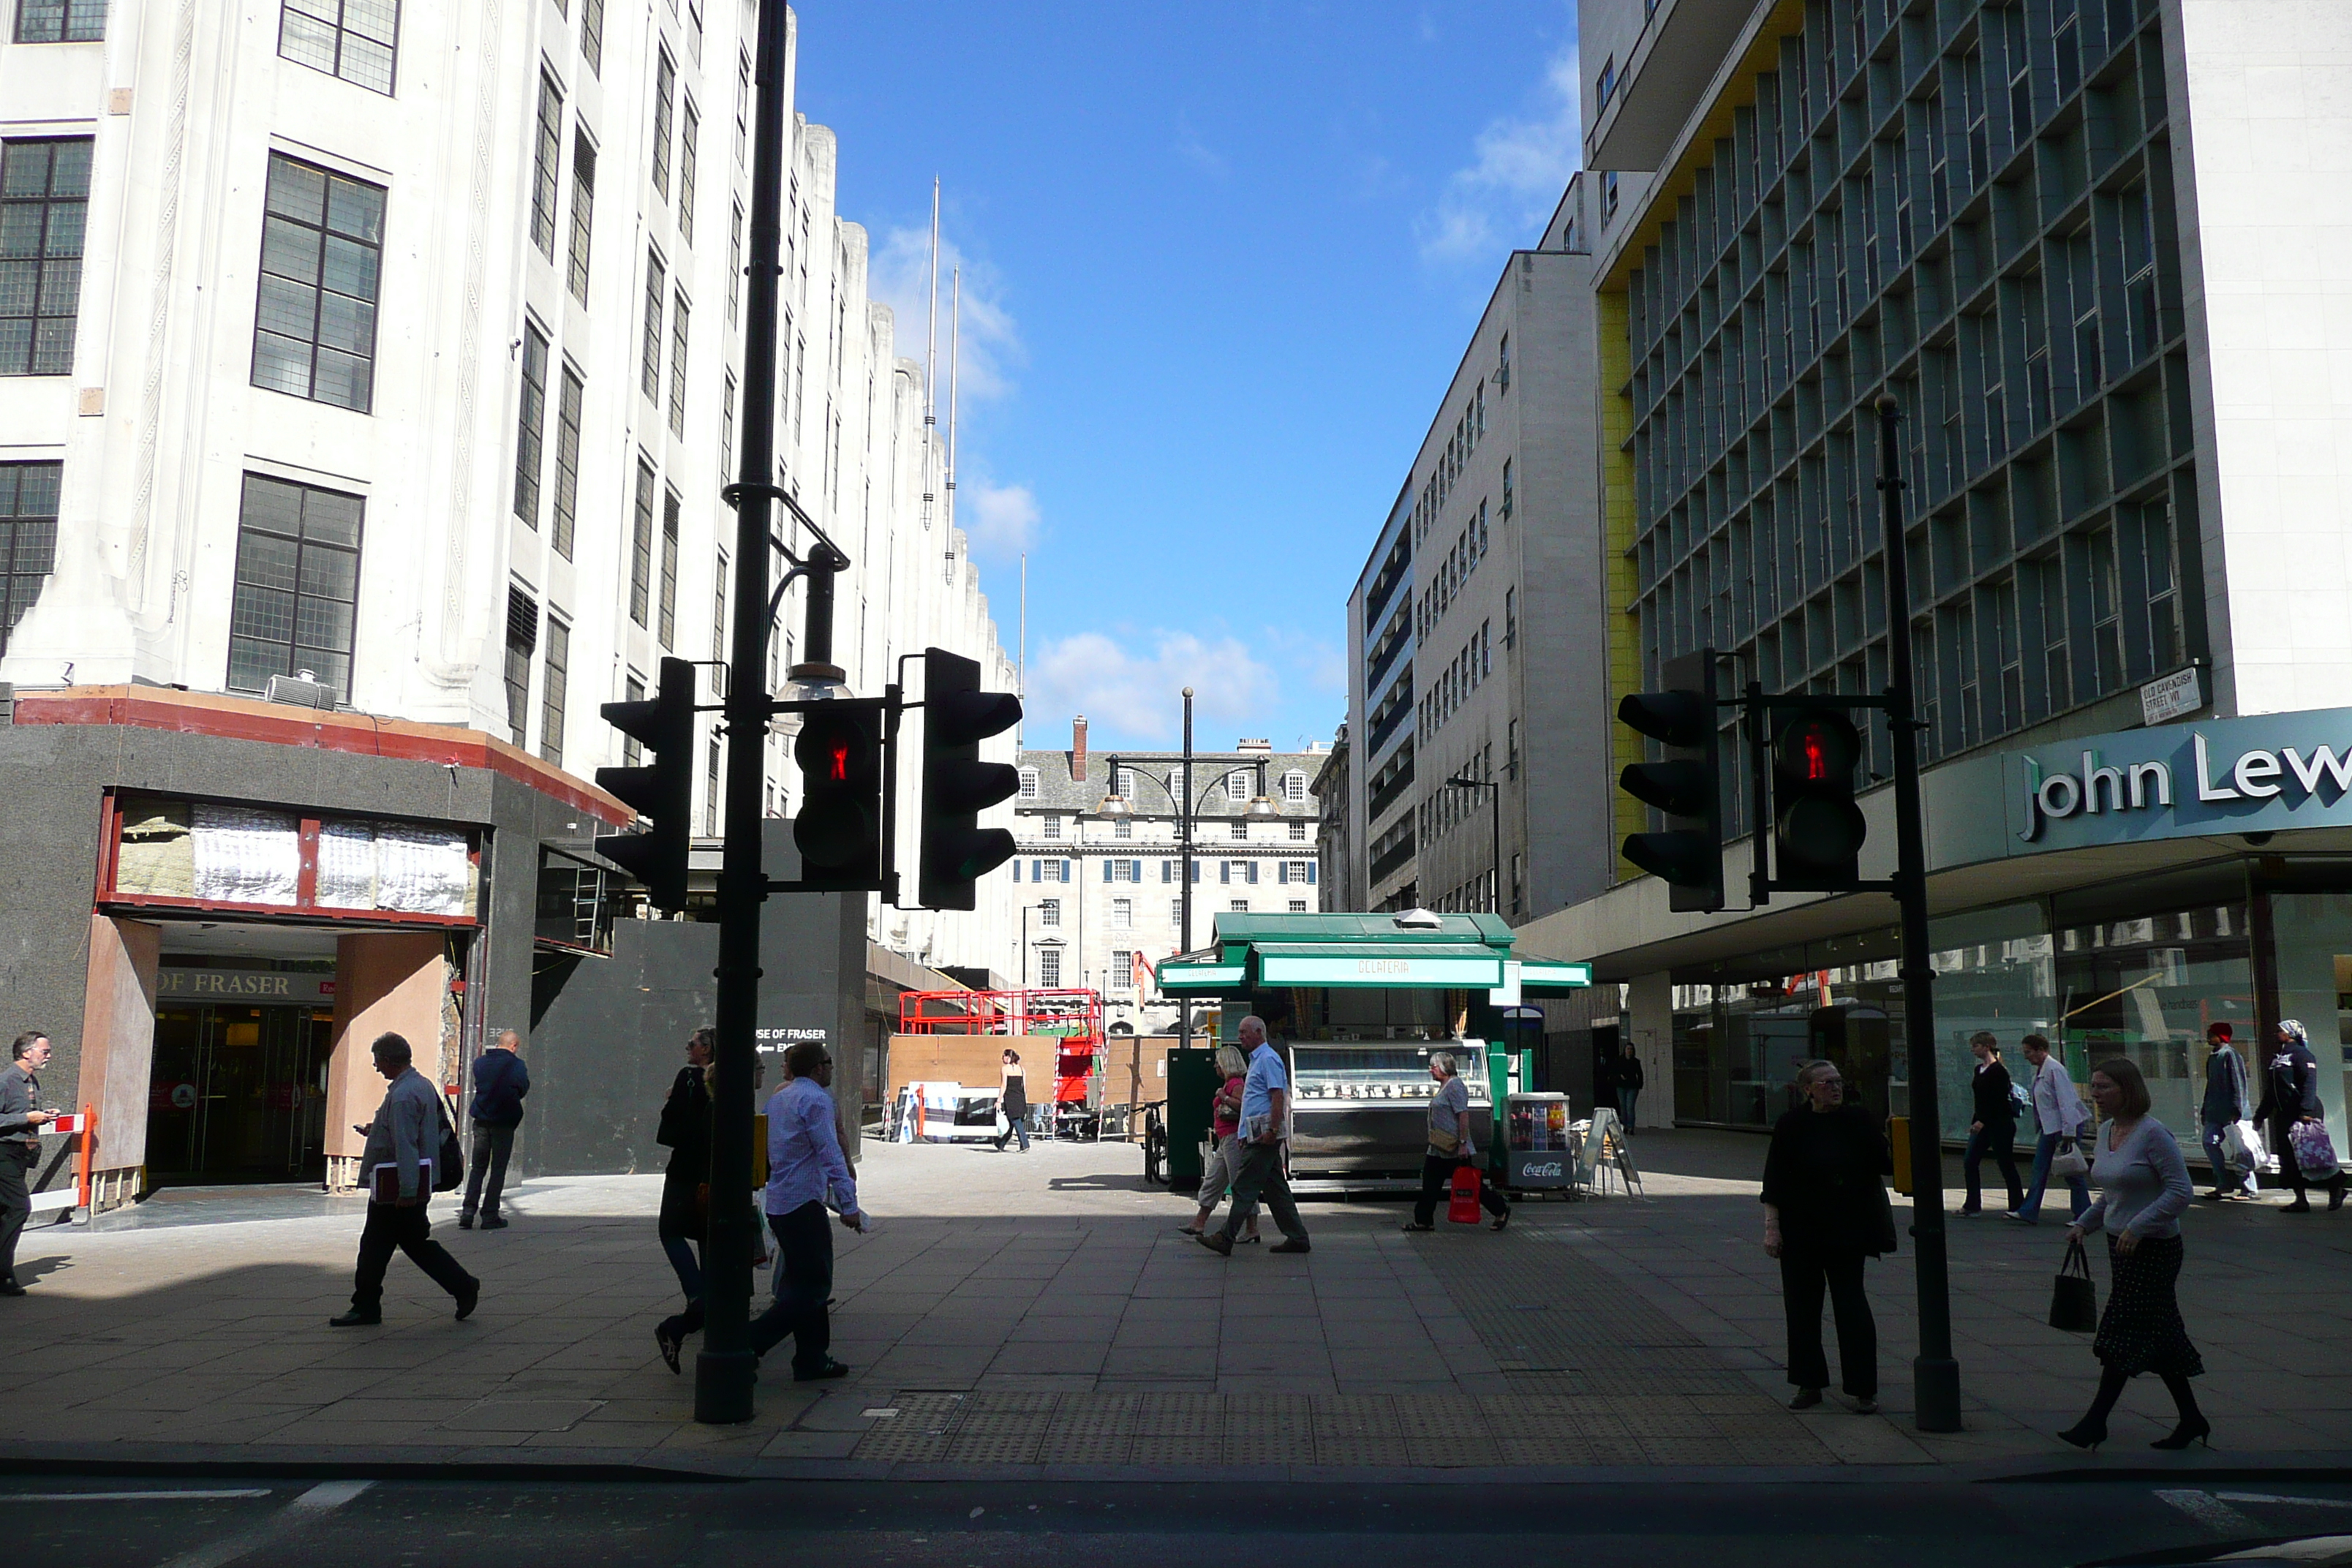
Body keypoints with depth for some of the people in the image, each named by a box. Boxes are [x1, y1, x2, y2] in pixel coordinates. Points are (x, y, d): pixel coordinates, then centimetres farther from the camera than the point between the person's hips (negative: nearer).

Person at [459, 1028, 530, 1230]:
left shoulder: (480, 1062, 4)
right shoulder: (516, 1065, -9)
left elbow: (477, 1085, 12)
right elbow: (524, 1090, 0)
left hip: (481, 1121, 4)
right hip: (504, 1123, -4)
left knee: (477, 1167, 12)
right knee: (498, 1170, 4)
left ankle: (468, 1212, 3)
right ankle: (490, 1216, 3)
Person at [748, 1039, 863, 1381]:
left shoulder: (778, 1097, 15)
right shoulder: (816, 1099, -12)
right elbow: (830, 1154, -18)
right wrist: (848, 1204, -19)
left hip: (778, 1202, 10)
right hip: (804, 1203, -9)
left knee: (804, 1283, 14)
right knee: (813, 1287, -5)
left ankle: (812, 1360, 15)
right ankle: (748, 1344, -12)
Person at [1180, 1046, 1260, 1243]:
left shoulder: (1236, 1083, -12)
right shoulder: (1229, 1083, 18)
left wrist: (1223, 1097, -18)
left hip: (1234, 1137, -11)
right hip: (1225, 1141, 11)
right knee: (1212, 1182, 14)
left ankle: (1252, 1230, -5)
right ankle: (1199, 1224, 20)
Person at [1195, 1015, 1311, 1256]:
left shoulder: (1268, 1059, -11)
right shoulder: (1257, 1059, 22)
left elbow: (1278, 1096, -20)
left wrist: (1272, 1130, -25)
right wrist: (1246, 1136, 24)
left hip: (1263, 1136, -11)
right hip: (1259, 1135, 11)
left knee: (1245, 1187, -9)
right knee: (1276, 1189, 10)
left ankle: (1226, 1238, -9)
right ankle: (1297, 1238, 12)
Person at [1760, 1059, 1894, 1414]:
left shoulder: (1858, 1121, 1)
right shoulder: (1791, 1126, -3)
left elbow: (1885, 1163, 2)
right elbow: (1774, 1181, -2)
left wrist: (1899, 1149, -19)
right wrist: (1772, 1226, -6)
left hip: (1847, 1232, 0)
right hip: (1801, 1231, 0)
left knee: (1851, 1304, -2)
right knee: (1802, 1305, 6)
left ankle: (1863, 1388, 6)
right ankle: (1809, 1384, 18)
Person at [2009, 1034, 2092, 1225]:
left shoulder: (2054, 1069, -17)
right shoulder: (2039, 1071, 10)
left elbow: (2066, 1102, -20)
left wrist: (2069, 1134, -22)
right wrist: (2040, 1131, 19)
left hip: (2065, 1127, -9)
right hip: (2049, 1128, 9)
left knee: (2072, 1172, 0)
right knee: (2039, 1168, 8)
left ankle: (2082, 1215, 10)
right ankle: (2028, 1212, 9)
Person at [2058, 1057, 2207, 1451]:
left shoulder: (2153, 1133, -16)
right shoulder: (2107, 1132, 10)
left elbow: (2181, 1191, -19)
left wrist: (2137, 1228, -23)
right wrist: (2084, 1224, 9)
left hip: (2154, 1248, -8)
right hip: (2122, 1246, 8)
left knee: (2123, 1331, -6)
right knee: (2157, 1336, 13)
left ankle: (2096, 1422, -2)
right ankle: (2191, 1419, 23)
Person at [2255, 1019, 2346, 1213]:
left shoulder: (2301, 1054, -7)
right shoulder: (2277, 1058, 19)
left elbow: (2310, 1084, -19)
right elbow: (2271, 1092, 24)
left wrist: (2306, 1111, -29)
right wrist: (2260, 1115, 23)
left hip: (2305, 1115, -8)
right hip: (2285, 1115, 8)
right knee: (2289, 1158, 4)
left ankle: (2336, 1190, 13)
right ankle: (2301, 1200, 7)